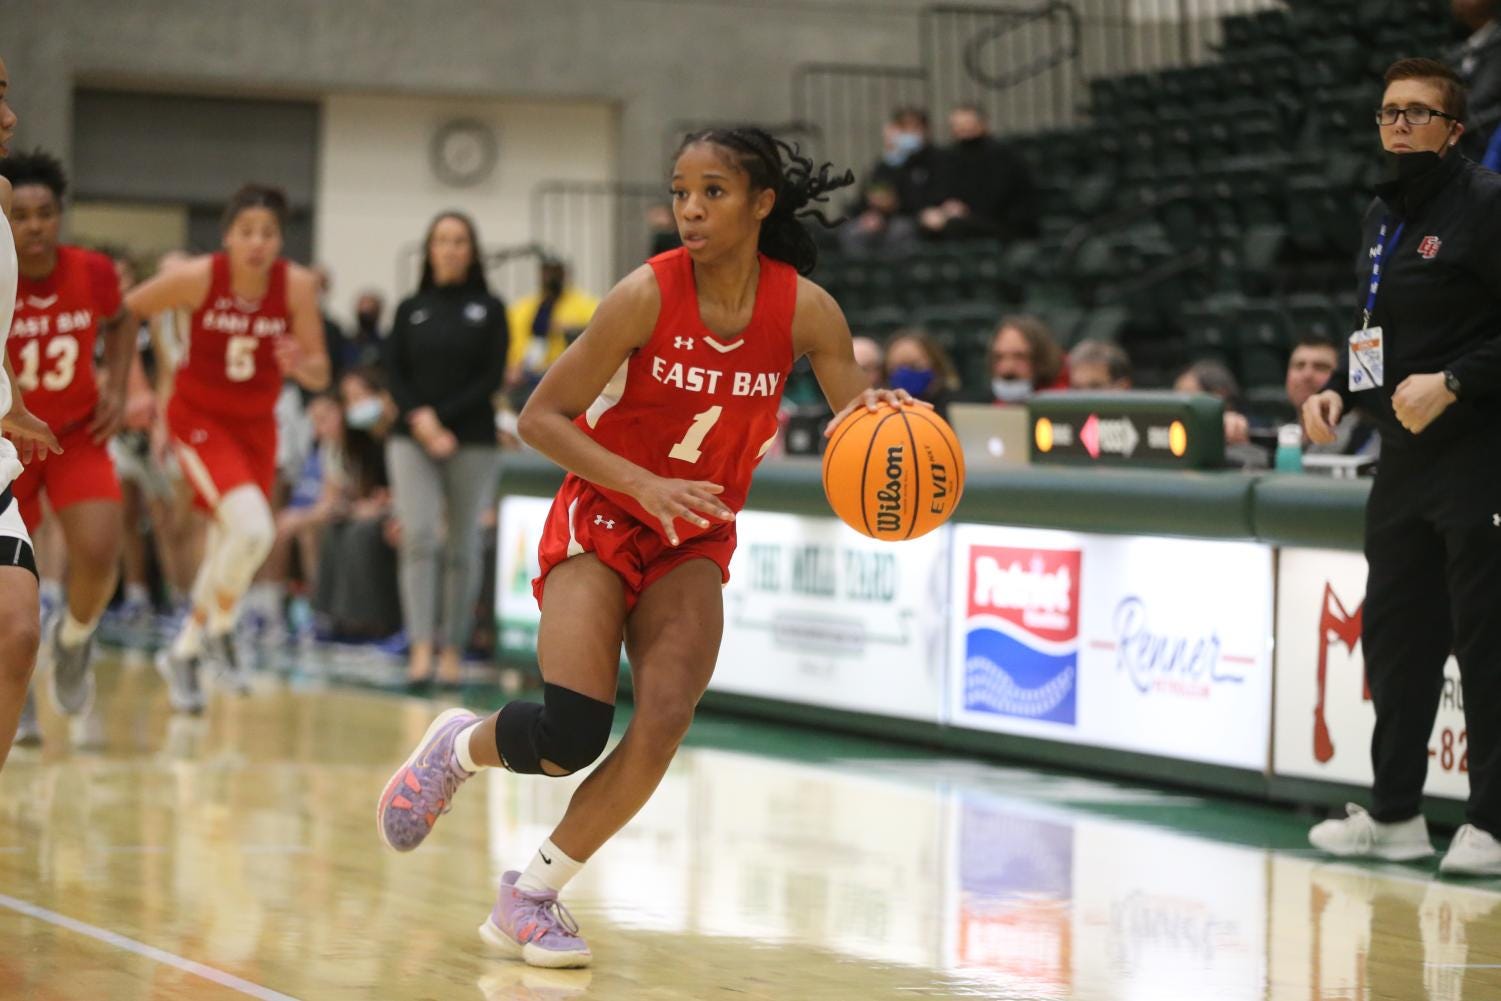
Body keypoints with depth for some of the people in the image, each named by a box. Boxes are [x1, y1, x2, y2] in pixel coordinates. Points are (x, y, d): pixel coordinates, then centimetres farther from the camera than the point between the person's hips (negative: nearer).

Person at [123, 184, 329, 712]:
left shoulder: (297, 286, -16)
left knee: (227, 548, 14)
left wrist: (301, 365, -33)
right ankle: (219, 628, 1)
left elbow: (320, 375, -10)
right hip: (199, 416, -4)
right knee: (252, 528, -24)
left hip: (256, 424, 4)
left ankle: (183, 653, 36)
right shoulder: (196, 278, -22)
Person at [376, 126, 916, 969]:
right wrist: (644, 485, -26)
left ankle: (533, 896, -2)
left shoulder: (804, 310, -12)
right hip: (601, 519, -3)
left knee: (667, 715, -18)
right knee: (571, 735, -17)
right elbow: (541, 418, -14)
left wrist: (876, 413, -31)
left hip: (696, 540, 3)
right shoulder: (649, 295, -19)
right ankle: (458, 748, 19)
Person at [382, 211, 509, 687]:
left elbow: (492, 376, -2)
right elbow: (394, 375, 6)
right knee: (420, 538, -14)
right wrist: (420, 419, -11)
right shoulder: (410, 309, 11)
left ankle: (452, 650, 9)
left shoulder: (489, 309, 6)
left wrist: (441, 418, -11)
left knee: (462, 548, 2)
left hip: (472, 442, 0)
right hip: (412, 439, 0)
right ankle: (420, 648, -20)